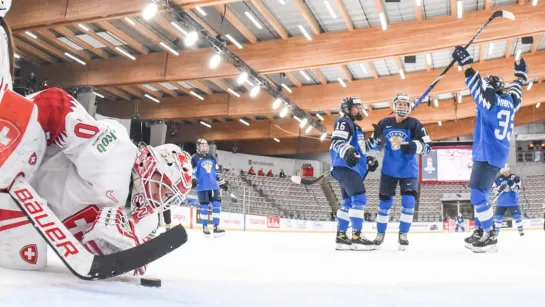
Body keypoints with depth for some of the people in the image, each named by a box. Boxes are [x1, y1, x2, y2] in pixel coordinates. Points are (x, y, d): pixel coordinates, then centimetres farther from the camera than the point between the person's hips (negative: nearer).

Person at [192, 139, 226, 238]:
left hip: (213, 186, 5)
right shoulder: (195, 158, -2)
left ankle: (216, 227, 2)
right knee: (204, 207, -3)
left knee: (217, 205, -2)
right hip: (202, 186, -5)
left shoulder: (212, 158, 17)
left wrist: (222, 182, 20)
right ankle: (205, 228, 10)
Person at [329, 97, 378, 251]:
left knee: (348, 202, 10)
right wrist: (347, 150, -39)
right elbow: (336, 141, -20)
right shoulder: (343, 122, -3)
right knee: (359, 199, -19)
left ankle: (341, 236, 14)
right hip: (345, 167, -11)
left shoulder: (357, 128, 28)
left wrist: (368, 161, 19)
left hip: (353, 168, 11)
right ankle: (356, 237, -21)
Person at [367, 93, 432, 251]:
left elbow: (427, 146, -13)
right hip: (389, 170, 2)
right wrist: (376, 136, -13)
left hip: (409, 171, -1)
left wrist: (415, 146, -33)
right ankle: (380, 234, 21)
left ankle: (403, 234, 8)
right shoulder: (384, 124, -2)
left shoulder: (415, 124, -9)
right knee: (385, 202, 6)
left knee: (408, 201, -9)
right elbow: (375, 144, 9)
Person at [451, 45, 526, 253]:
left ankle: (489, 236, -8)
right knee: (479, 195, 16)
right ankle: (479, 231, 21)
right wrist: (520, 75, 48)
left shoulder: (492, 100, -10)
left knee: (478, 195, -12)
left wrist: (466, 63, -25)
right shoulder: (510, 102, 13)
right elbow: (515, 89, 34)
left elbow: (477, 87, -23)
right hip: (491, 155, 10)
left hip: (488, 156, -10)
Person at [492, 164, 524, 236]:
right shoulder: (498, 179, 3)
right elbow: (496, 191, 3)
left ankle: (521, 230, 7)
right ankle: (495, 231, 11)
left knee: (517, 216, -7)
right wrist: (500, 188, -18)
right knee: (498, 217, 1)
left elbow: (517, 189, -8)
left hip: (513, 201, -2)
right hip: (501, 202, 2)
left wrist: (512, 185, -26)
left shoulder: (515, 177, -3)